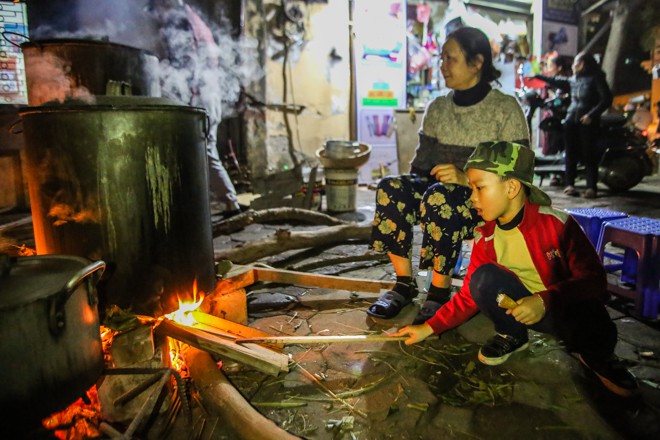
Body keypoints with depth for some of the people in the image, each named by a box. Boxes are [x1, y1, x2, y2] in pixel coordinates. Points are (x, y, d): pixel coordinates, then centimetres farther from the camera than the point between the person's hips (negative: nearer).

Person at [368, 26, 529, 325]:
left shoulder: (505, 108, -3)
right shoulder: (437, 109, 11)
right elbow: (423, 163, 11)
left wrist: (467, 178, -24)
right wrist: (413, 187, -10)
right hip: (439, 192, 5)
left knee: (440, 198, -37)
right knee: (390, 188, -24)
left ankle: (440, 292, -20)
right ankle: (404, 283, -15)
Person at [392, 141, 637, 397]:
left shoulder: (555, 223, -17)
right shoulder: (484, 238, -5)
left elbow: (593, 279, -18)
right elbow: (470, 295, 0)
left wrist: (545, 300, -34)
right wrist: (430, 327, -8)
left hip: (570, 309, -3)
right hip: (520, 308, 3)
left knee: (596, 335, -36)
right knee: (484, 278, -25)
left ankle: (594, 357, 4)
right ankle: (511, 337, 3)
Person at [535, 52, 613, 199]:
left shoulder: (596, 78, -3)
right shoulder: (574, 79, 15)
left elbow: (607, 99, -9)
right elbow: (558, 81, 29)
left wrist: (592, 114, -18)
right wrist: (538, 76, 31)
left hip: (587, 121, -5)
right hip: (571, 119, 6)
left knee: (589, 154, -7)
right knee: (571, 153, 3)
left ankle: (592, 187, -5)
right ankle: (569, 184, 8)